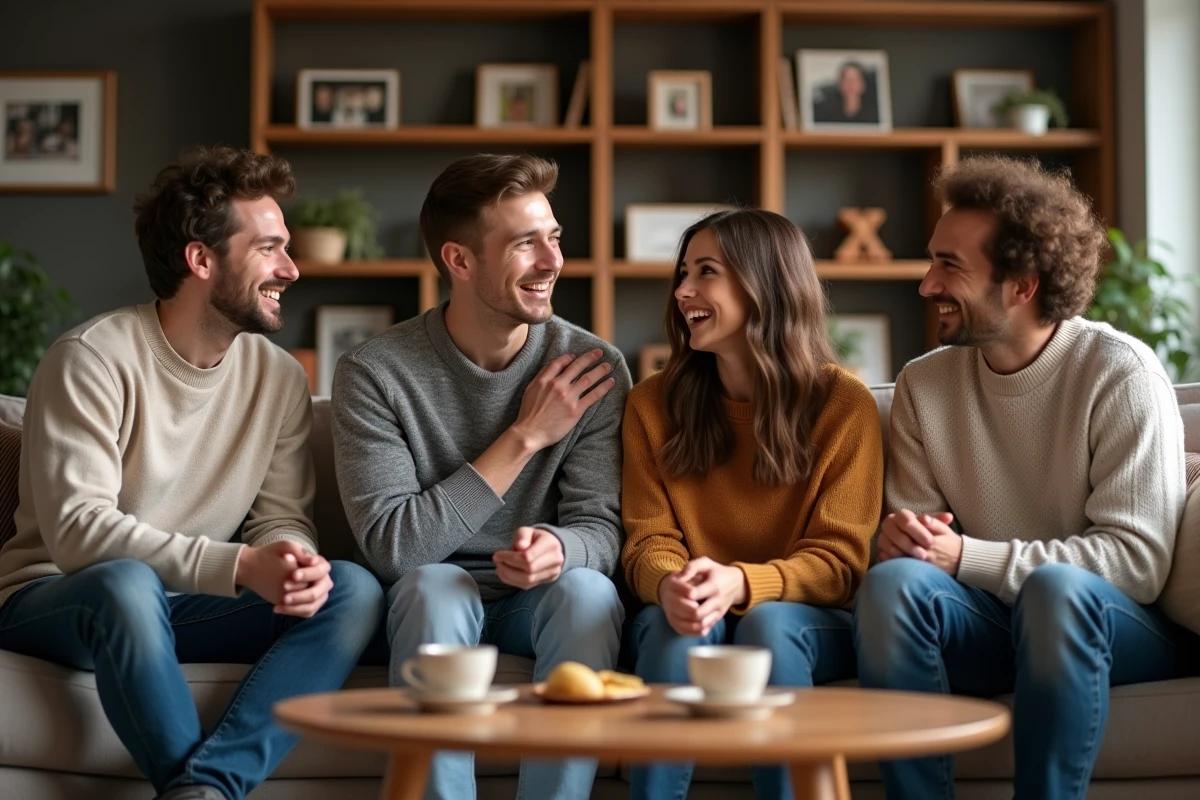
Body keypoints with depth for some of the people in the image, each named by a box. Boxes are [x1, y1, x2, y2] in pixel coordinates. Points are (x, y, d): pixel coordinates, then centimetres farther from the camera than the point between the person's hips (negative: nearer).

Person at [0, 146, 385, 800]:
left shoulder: (278, 376, 4)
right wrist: (238, 566, -31)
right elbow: (77, 531, -22)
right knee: (126, 583, -39)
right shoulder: (92, 359, -14)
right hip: (56, 601, -5)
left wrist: (291, 560, -23)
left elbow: (282, 518, 3)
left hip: (186, 607, 5)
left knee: (354, 590, -18)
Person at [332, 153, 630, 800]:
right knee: (437, 584, -33)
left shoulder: (594, 368, -7)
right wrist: (525, 437, -19)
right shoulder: (374, 373, -12)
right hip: (433, 605, -1)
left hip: (543, 603, 2)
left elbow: (599, 529, -9)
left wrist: (556, 549, -35)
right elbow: (389, 546, -19)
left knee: (587, 588, -30)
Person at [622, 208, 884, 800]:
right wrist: (671, 585, -27)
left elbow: (838, 559, -9)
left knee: (768, 624, -34)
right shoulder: (653, 403, 3)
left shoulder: (844, 403, -5)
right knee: (673, 624, -32)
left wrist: (739, 583, -29)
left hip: (809, 623, -1)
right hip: (693, 618, 1)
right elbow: (649, 542, -1)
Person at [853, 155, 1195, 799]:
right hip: (989, 625, 4)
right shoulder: (923, 385, 4)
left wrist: (968, 557, -21)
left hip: (1113, 625, -3)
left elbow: (1137, 559, -16)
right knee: (891, 583, -26)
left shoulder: (1121, 373, -10)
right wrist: (902, 536, -18)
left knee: (1054, 588, -36)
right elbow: (917, 538, 7)